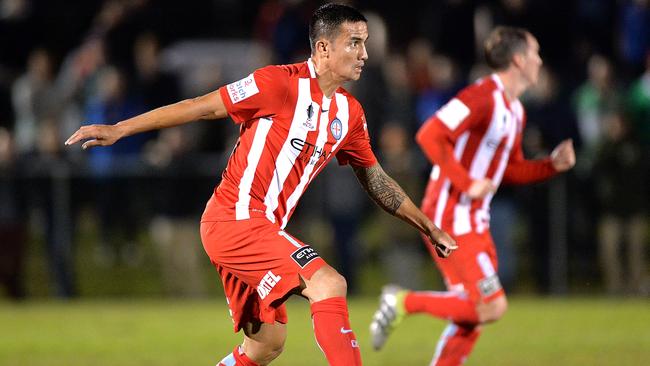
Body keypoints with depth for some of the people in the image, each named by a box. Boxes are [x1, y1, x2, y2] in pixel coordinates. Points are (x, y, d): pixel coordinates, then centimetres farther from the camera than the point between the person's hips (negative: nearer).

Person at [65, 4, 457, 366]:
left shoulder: (350, 113, 10)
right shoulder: (281, 83, -13)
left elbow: (376, 180, 23)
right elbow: (202, 107, -10)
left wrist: (428, 228, 25)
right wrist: (118, 130, -11)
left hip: (263, 229, 9)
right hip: (236, 218, -9)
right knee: (330, 285, -22)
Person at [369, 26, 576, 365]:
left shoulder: (515, 111, 15)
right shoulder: (483, 96, -16)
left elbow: (511, 170, 24)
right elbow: (429, 135, -23)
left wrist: (552, 164, 8)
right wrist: (467, 183, -24)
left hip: (474, 220, 10)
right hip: (452, 218, -10)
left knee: (472, 316, 8)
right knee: (492, 307, -14)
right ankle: (404, 302, -5)